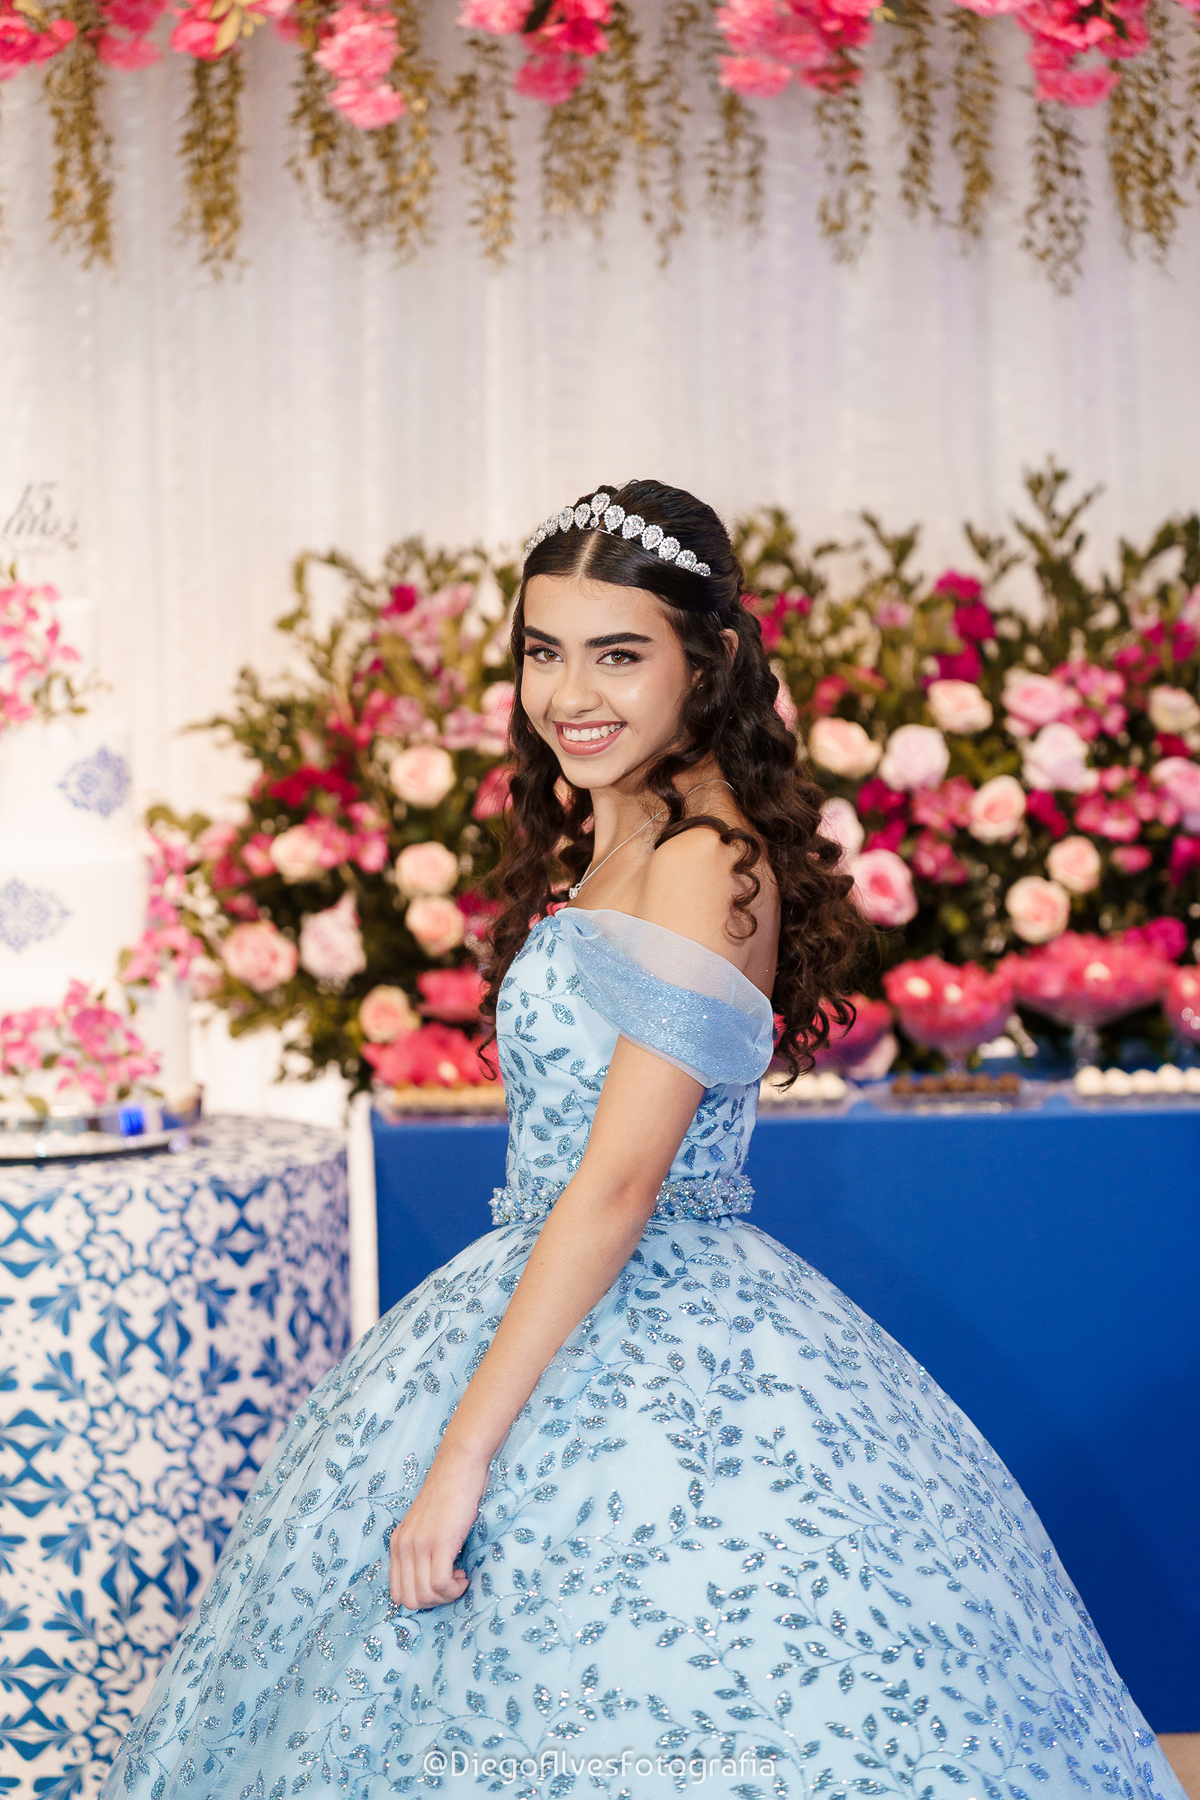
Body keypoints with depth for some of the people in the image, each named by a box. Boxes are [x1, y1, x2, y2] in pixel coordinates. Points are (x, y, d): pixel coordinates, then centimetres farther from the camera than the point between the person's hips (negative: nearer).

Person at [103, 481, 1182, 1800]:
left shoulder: (704, 863, -18)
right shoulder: (601, 848, 11)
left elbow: (617, 1186, -23)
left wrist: (462, 1447, -23)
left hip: (664, 1367, -10)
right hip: (564, 1320, 10)